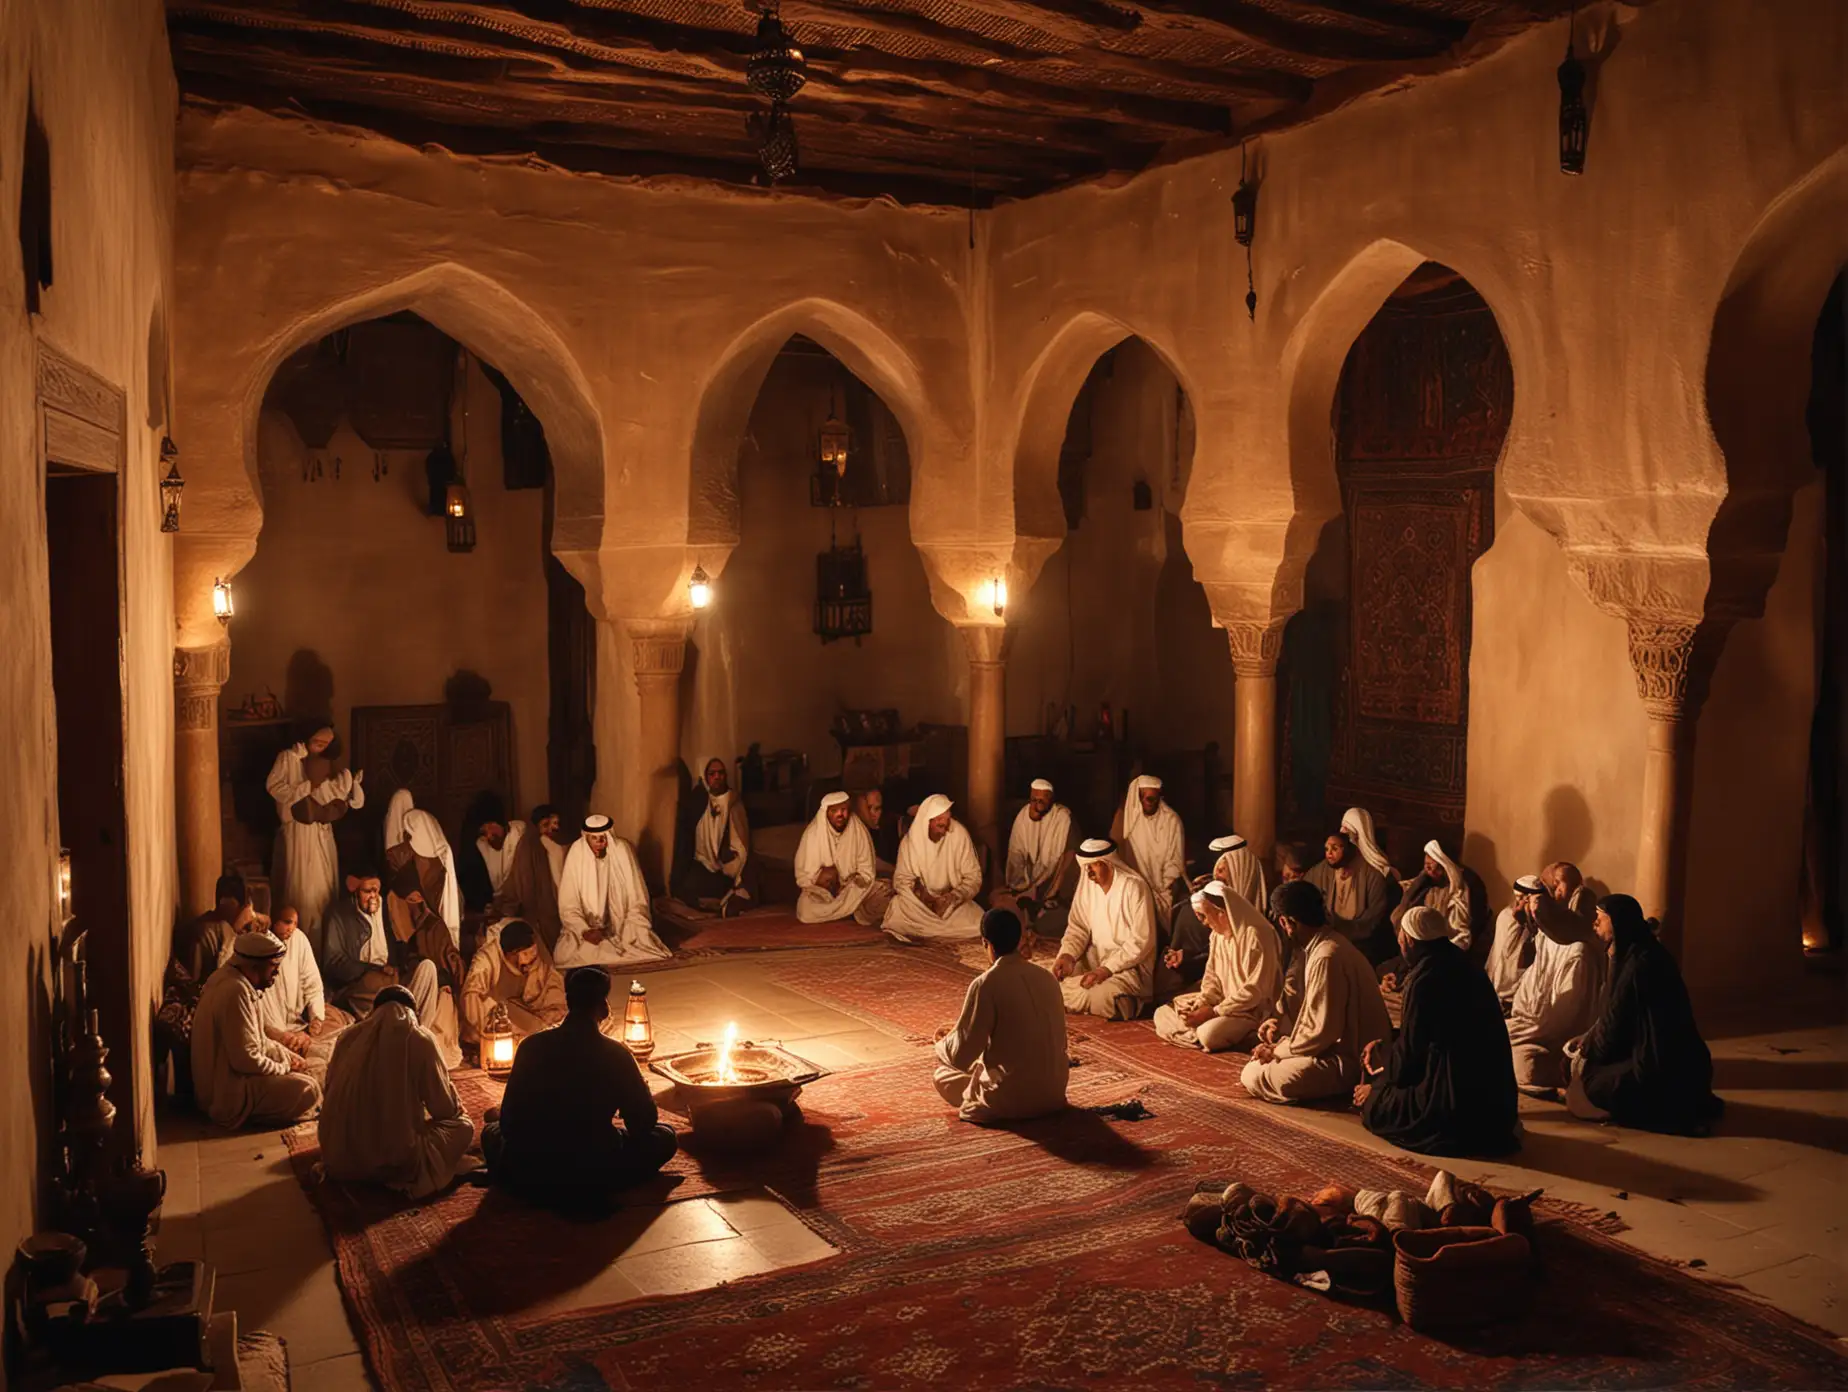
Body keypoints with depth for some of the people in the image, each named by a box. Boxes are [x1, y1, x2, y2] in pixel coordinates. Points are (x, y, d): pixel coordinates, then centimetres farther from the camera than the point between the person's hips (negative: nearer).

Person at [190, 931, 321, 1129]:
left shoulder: (226, 978, 9)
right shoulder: (235, 991, -25)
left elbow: (258, 1040, 19)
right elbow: (245, 1060, -27)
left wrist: (290, 1057, 8)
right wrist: (284, 1068, -11)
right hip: (227, 1095, -11)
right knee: (308, 1090, -19)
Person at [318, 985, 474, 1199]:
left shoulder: (349, 1037, 4)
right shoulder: (419, 1040, -7)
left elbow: (331, 1092, 17)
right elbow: (445, 1108, -1)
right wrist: (456, 1106, 23)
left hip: (339, 1157, 6)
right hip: (394, 1160, -6)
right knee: (463, 1127, 15)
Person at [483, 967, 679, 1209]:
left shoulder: (532, 1046, -5)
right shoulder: (616, 1054, -10)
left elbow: (508, 1122, 1)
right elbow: (644, 1122, 0)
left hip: (530, 1181, 2)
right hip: (595, 1183, -2)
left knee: (491, 1131, 31)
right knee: (666, 1137, 18)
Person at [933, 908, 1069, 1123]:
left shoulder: (986, 984, -18)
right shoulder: (1046, 977, 1)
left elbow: (961, 1055, -14)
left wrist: (943, 1043, 10)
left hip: (1011, 1099, -6)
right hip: (1054, 1092, 6)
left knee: (942, 1075, 18)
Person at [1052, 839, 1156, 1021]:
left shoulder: (1134, 887, -18)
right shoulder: (1087, 882, 0)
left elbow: (1141, 943, -19)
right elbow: (1078, 927, 7)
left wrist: (1107, 969, -24)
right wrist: (1067, 955, -13)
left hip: (1129, 965, -7)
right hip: (1095, 958, 7)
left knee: (1102, 997, -34)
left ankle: (1127, 1003, -1)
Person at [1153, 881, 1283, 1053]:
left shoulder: (1255, 935, -22)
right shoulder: (1218, 933, 5)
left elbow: (1255, 991, -23)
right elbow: (1212, 978, 10)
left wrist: (1214, 1012, -21)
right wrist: (1200, 1005, -10)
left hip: (1253, 1009, -8)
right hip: (1224, 1000, 9)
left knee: (1208, 1033, -35)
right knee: (1162, 1014, 1)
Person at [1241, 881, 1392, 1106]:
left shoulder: (1326, 958, -25)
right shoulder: (1318, 945, 7)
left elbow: (1321, 1032, -24)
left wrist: (1277, 1051, -11)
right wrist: (1279, 1022, 1)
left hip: (1351, 1061, -10)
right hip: (1340, 1044, 10)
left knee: (1254, 1077, -15)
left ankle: (1344, 1086, -4)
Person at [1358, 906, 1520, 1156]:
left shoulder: (1424, 979, -17)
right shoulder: (1457, 963, 9)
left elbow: (1410, 1051, -8)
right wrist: (1384, 1044, 26)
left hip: (1457, 1095, -9)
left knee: (1375, 1106, 1)